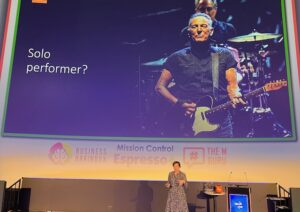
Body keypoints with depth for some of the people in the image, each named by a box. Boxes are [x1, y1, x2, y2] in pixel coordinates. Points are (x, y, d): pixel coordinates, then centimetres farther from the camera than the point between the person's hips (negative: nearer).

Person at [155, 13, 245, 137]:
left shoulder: (224, 56, 10)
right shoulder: (177, 58, 7)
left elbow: (232, 84, 6)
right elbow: (160, 86, 7)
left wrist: (236, 98, -16)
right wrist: (178, 103, -7)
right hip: (185, 123, -1)